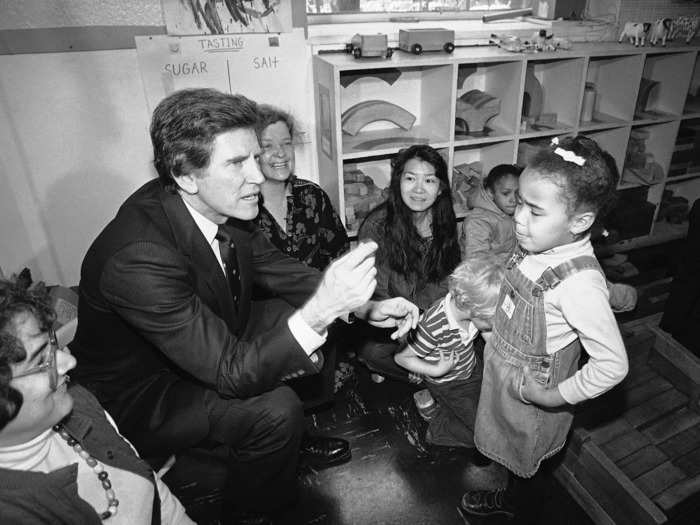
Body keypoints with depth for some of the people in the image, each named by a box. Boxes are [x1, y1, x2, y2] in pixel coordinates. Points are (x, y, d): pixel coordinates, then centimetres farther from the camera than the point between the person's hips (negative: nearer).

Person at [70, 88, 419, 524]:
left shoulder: (223, 207, -14)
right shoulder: (137, 258, -36)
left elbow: (283, 271, -1)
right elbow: (230, 373, -33)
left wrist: (365, 307, -13)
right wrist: (319, 310, -45)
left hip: (214, 352, 8)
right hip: (140, 402, -7)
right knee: (275, 409, -26)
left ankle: (297, 440, 28)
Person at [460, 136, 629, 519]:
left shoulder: (580, 284, -36)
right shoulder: (538, 244, -15)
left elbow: (612, 365, -30)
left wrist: (554, 397, -21)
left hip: (529, 390, -6)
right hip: (503, 366, 6)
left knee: (522, 452, 25)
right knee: (507, 440, 32)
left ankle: (512, 501, 55)